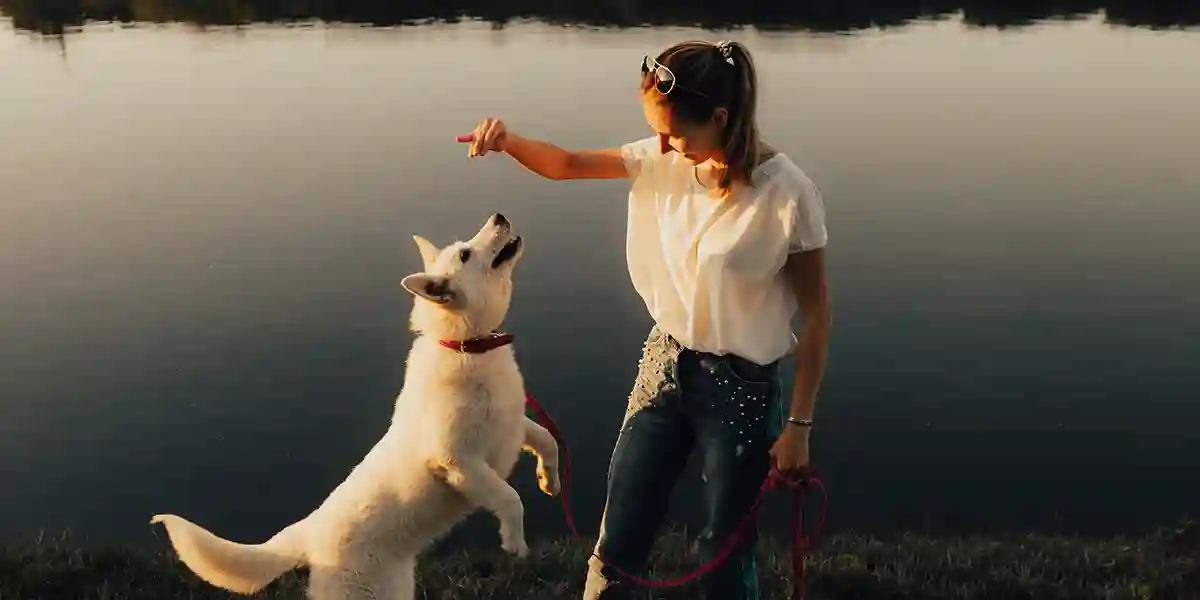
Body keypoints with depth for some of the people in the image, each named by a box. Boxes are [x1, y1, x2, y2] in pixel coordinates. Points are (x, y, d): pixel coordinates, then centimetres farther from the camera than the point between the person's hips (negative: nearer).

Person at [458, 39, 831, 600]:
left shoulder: (787, 193, -19)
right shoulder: (666, 160, -5)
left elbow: (815, 314, -11)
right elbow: (569, 165, 4)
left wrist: (799, 425, -9)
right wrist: (507, 140, -17)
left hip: (741, 388, -4)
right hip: (663, 365, 5)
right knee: (616, 546, 12)